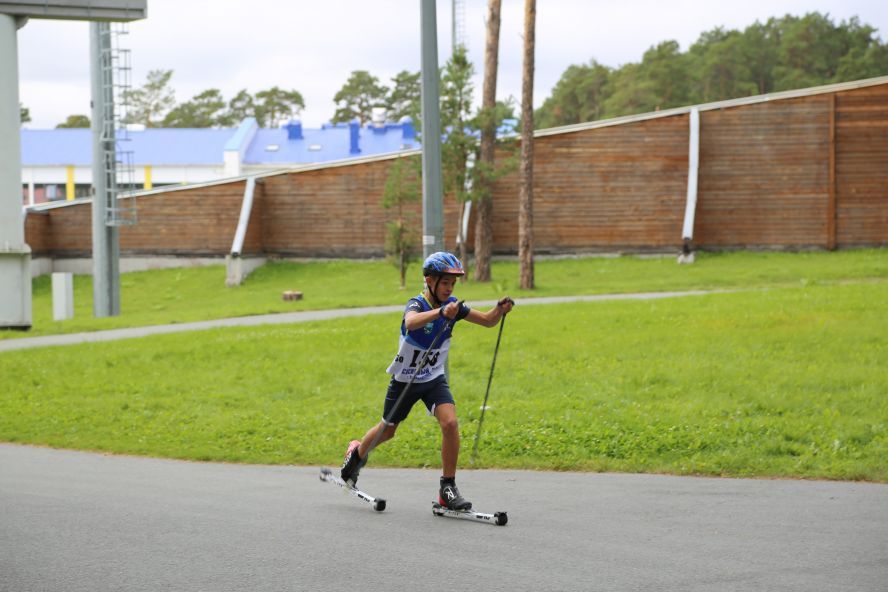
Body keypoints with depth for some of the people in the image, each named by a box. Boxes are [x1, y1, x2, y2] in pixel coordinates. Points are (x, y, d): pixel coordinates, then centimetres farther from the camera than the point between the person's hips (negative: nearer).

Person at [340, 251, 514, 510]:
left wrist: (500, 309, -28)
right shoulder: (416, 304, -25)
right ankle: (357, 453, 47)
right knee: (387, 430, 14)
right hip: (404, 380, -3)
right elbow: (411, 323, -50)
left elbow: (488, 321, -5)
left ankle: (448, 488, -10)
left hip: (434, 379, 3)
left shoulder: (452, 306, -9)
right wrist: (441, 312, -65)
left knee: (450, 423, -19)